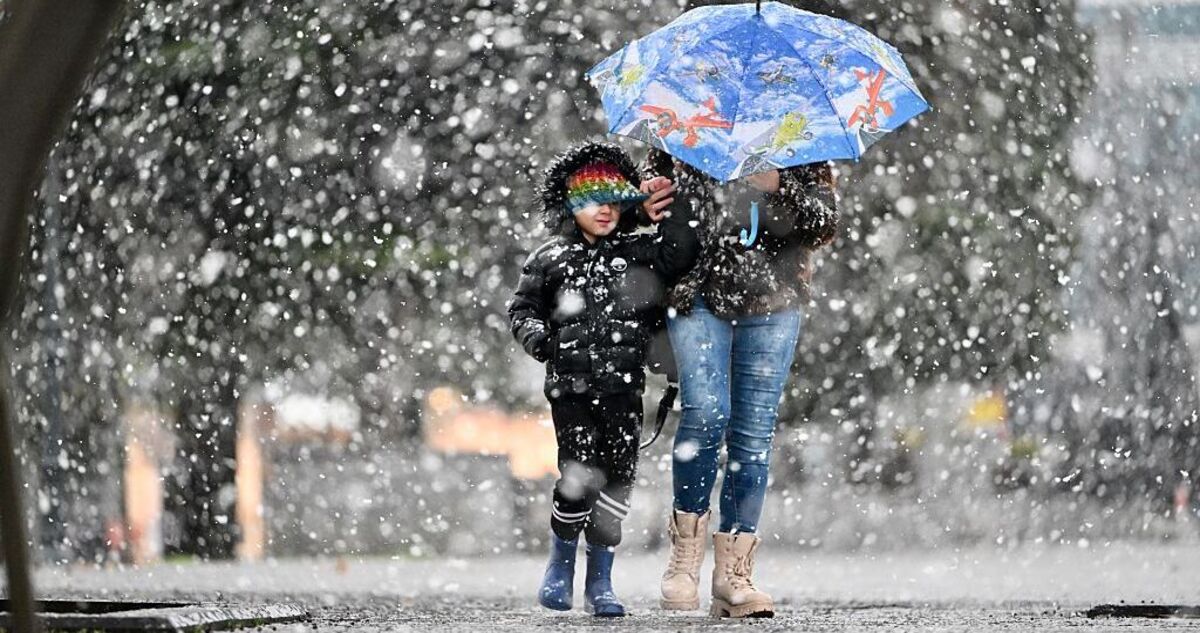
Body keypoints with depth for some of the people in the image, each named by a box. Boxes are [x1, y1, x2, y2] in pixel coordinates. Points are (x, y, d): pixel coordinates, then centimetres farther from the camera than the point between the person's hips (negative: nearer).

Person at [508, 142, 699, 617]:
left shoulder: (640, 253, 9)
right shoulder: (551, 260, 6)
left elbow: (684, 252, -2)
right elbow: (522, 305, 13)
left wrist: (670, 212, -7)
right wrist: (533, 333, -6)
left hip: (624, 388, 2)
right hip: (572, 387, -2)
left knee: (618, 480, 1)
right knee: (580, 477, -11)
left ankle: (600, 582, 13)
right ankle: (560, 568, 13)